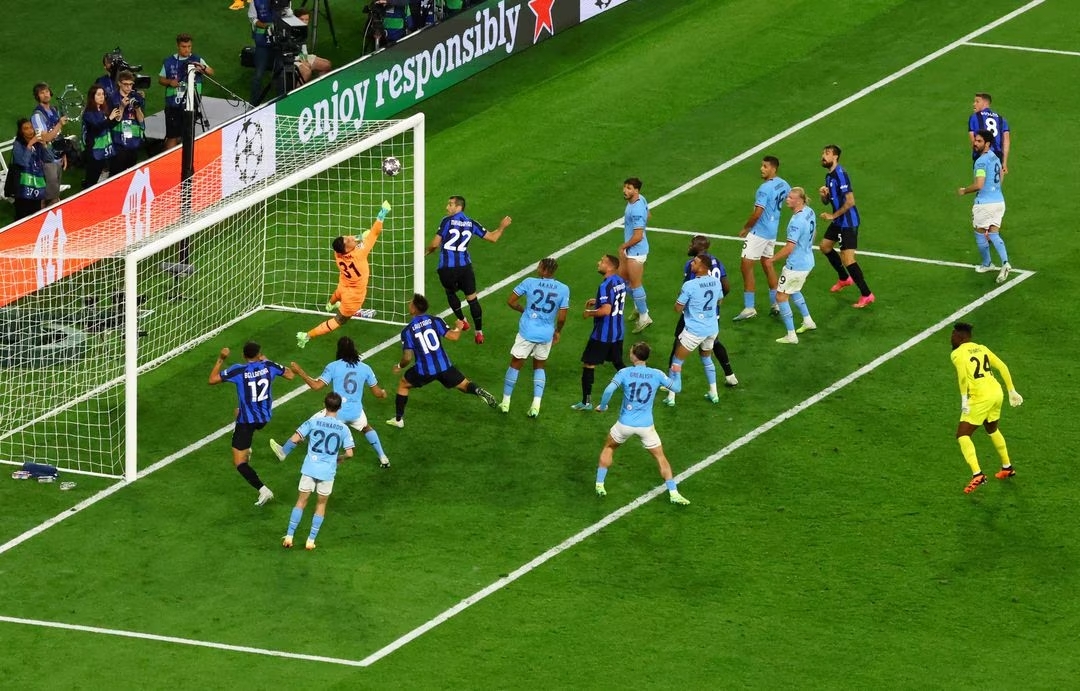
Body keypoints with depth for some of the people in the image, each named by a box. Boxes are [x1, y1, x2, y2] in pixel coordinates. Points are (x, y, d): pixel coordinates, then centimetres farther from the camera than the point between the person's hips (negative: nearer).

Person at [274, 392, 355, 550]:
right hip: (328, 471, 0)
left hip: (310, 468, 0)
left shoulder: (313, 422, -4)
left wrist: (284, 453, 12)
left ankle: (289, 536, 8)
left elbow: (294, 439, -6)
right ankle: (311, 540, 15)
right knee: (321, 505, 16)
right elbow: (349, 453, -5)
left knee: (301, 502, 11)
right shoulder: (343, 429, -3)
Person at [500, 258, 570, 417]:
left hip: (527, 332, -2)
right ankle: (536, 404, 10)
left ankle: (505, 402, 21)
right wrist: (558, 331, 14)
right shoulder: (563, 289, -5)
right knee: (539, 366, 21)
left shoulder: (530, 282, -8)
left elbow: (511, 301, -2)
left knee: (515, 364, 14)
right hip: (546, 335, 2)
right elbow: (562, 317, -5)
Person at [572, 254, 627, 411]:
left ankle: (586, 402, 6)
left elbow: (606, 310, -31)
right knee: (618, 363, 22)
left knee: (588, 364, 2)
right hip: (617, 333, 8)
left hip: (602, 335, -8)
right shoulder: (621, 281, 4)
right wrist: (598, 301, 17)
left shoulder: (606, 286, -24)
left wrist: (589, 313, -14)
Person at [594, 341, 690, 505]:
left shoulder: (625, 373, -7)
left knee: (608, 448, 25)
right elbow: (677, 388, 5)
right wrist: (676, 373, 25)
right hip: (646, 426, 0)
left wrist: (602, 407, 0)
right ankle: (673, 493, 2)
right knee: (660, 457, 12)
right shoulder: (657, 375, -3)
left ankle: (599, 485, 21)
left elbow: (609, 390, -19)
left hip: (625, 424, 0)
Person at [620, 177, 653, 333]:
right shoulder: (641, 199, -1)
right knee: (623, 277, 22)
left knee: (635, 284, 0)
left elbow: (638, 236, -30)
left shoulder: (636, 210, -31)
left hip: (636, 251, -10)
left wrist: (623, 246, -14)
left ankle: (644, 317, 11)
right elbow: (647, 216, 19)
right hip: (630, 250, 10)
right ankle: (639, 308, 38)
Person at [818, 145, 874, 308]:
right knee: (825, 246, 25)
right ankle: (844, 279, 42)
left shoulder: (840, 174, -21)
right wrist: (824, 194, -5)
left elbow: (850, 201, -26)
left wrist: (833, 215, -17)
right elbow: (826, 201, 19)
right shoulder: (829, 176, 10)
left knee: (847, 258, -13)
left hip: (848, 222, -11)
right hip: (838, 221, 11)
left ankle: (866, 295, -7)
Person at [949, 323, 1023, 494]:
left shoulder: (957, 354, -5)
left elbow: (963, 375, -22)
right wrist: (1012, 391, 19)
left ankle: (977, 474, -18)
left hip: (980, 398, -8)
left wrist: (964, 400, -19)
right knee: (992, 430, 31)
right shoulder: (982, 348, 15)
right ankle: (1007, 468, 42)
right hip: (996, 393, 8)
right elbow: (1002, 367, 14)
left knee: (962, 435, -2)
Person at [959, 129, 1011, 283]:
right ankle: (1005, 262, -10)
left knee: (980, 233, 12)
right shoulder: (995, 158, 11)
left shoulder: (981, 161, -18)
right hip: (999, 200, 8)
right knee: (994, 234, 8)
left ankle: (986, 264, 25)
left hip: (985, 203, -8)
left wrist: (964, 191, -9)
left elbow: (979, 185, -26)